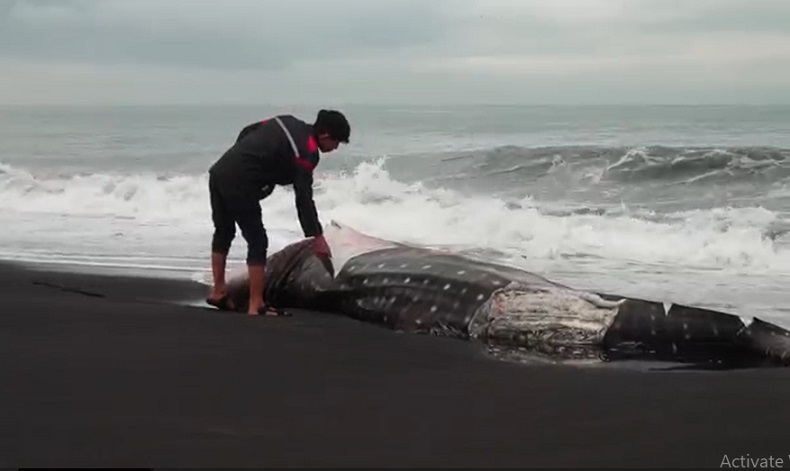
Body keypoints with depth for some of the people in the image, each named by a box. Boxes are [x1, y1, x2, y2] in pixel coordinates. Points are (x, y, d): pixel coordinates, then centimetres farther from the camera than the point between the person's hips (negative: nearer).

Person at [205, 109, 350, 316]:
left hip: (219, 171, 9)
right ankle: (256, 306, 1)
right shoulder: (307, 152, -10)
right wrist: (316, 236, -5)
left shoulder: (288, 121, 14)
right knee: (257, 242, 0)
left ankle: (218, 291, 32)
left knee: (223, 232, 23)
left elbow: (246, 132, 20)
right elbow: (304, 198, -10)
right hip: (239, 184, -9)